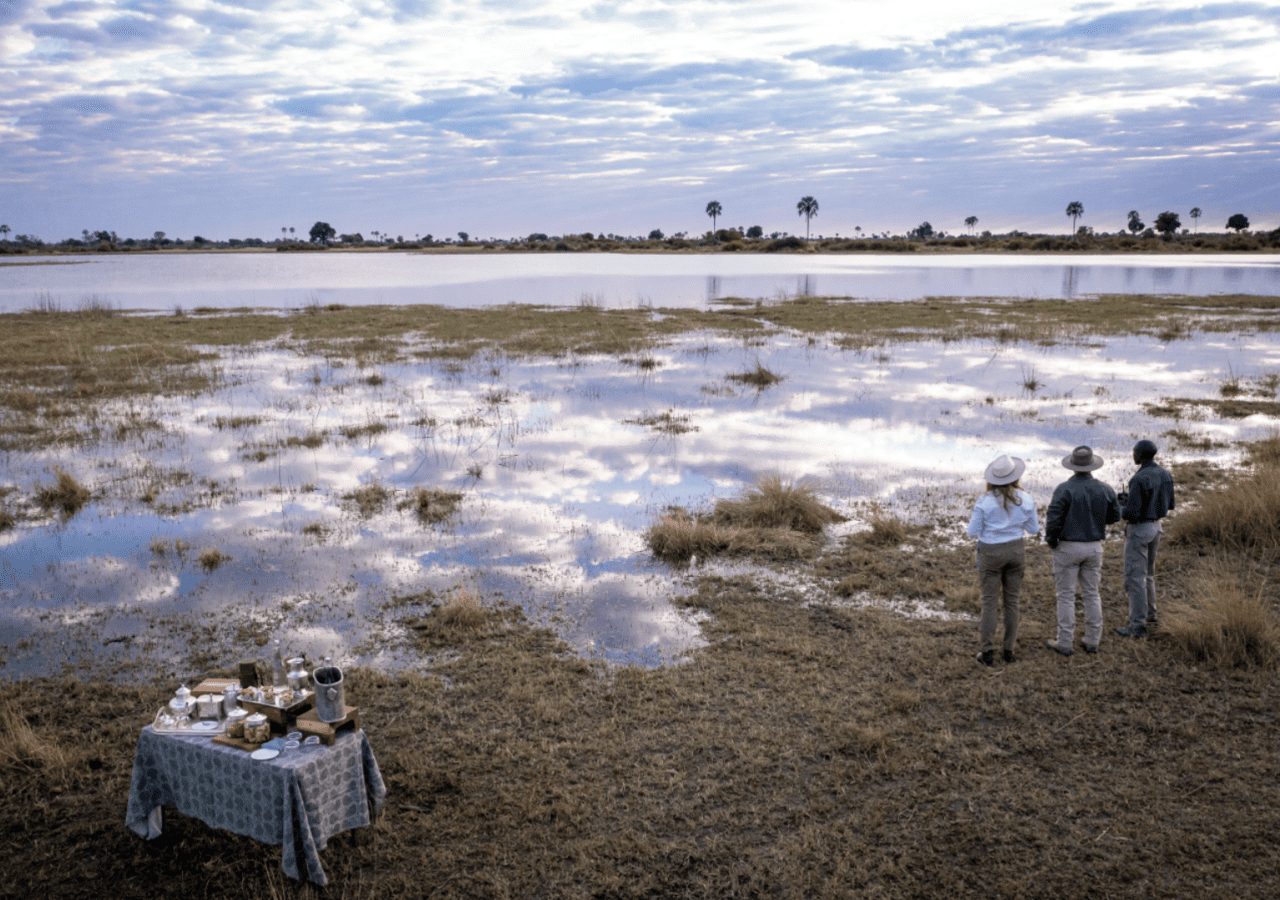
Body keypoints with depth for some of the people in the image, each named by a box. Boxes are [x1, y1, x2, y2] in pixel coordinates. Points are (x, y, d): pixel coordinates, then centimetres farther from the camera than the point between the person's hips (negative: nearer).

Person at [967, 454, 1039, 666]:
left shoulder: (984, 501, -14)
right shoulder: (1026, 500, -6)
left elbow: (973, 532, -9)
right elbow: (1034, 529, 4)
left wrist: (973, 520, 10)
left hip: (990, 553, -2)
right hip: (1015, 551, 2)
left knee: (989, 602, 4)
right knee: (1012, 601, 11)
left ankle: (988, 652, 4)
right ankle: (1009, 650, 15)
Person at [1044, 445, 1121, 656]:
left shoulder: (1064, 489, -18)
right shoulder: (1104, 489, -3)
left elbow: (1053, 519, -20)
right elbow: (1115, 516, 8)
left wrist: (1051, 540, -2)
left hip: (1068, 548, -4)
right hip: (1094, 547, 4)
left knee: (1066, 595, 4)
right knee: (1091, 594, 15)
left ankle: (1064, 643, 8)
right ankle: (1092, 641, 20)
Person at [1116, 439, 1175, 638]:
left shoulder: (1138, 480, -26)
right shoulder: (1165, 474, 1)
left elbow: (1131, 513, -27)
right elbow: (1168, 504, 12)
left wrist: (1118, 507, -3)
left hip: (1138, 530, -9)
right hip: (1155, 527, 9)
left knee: (1134, 578, -1)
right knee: (1146, 572, 25)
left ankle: (1138, 626, 2)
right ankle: (1148, 614, 34)